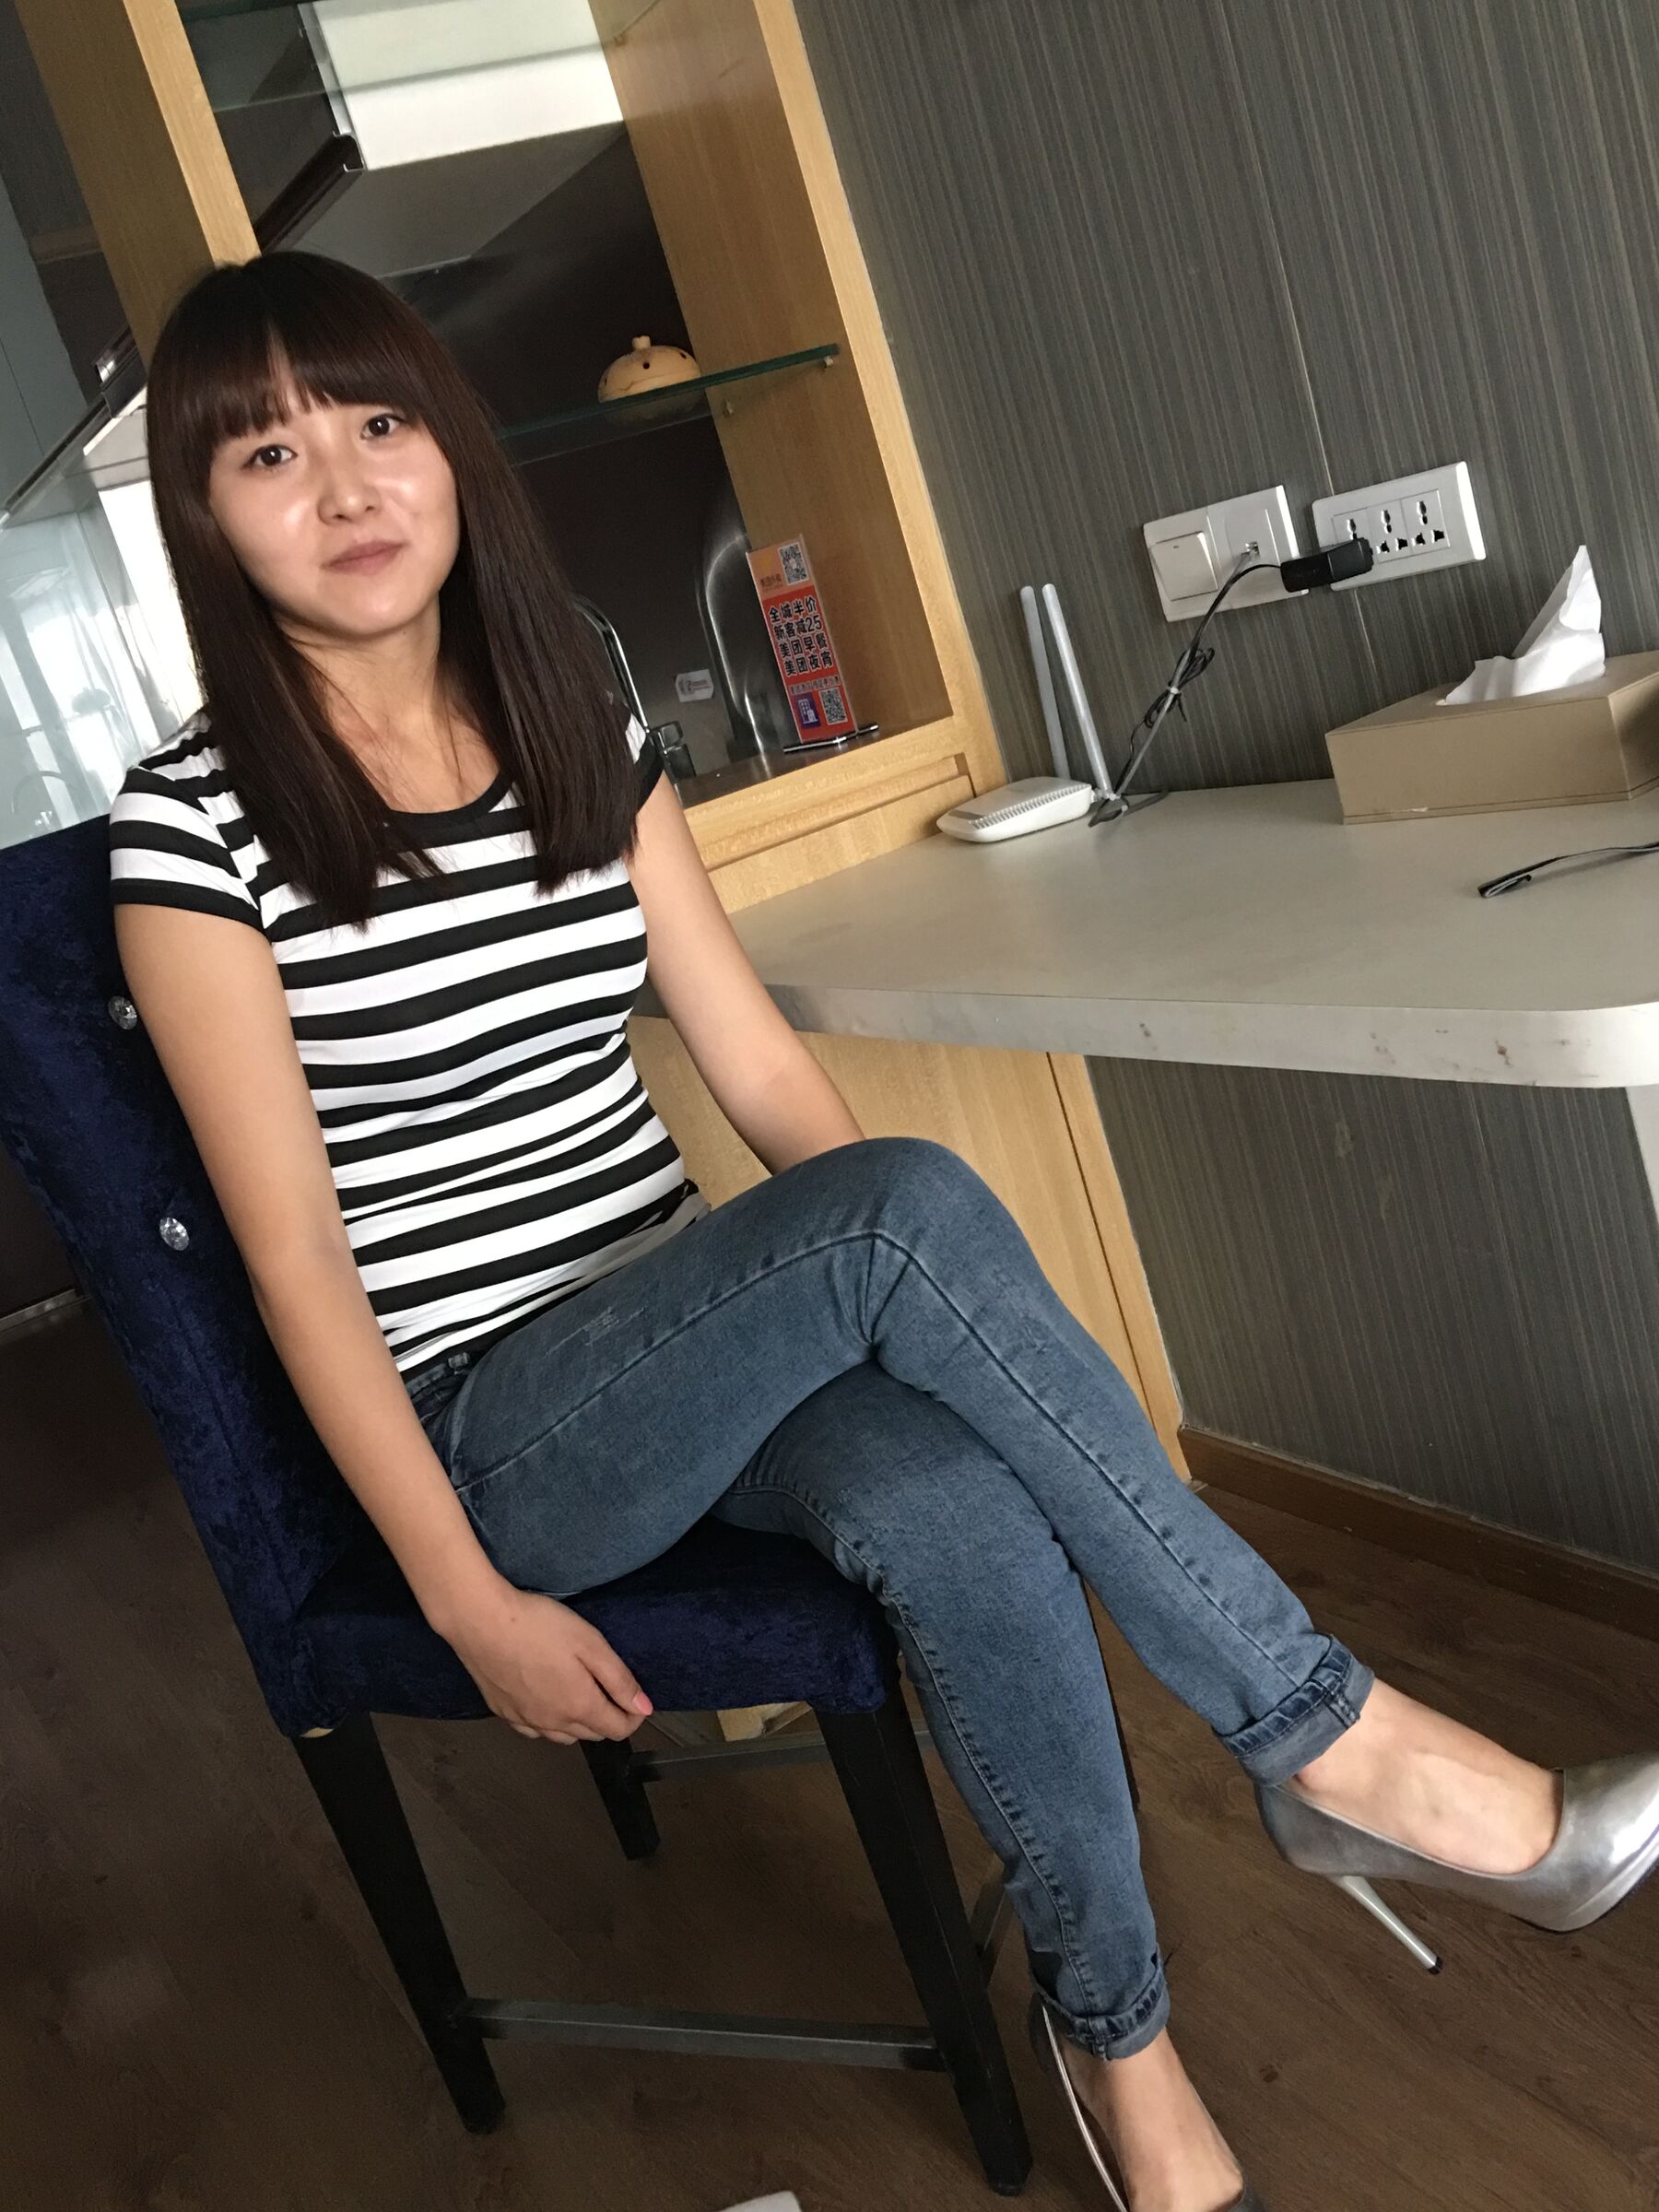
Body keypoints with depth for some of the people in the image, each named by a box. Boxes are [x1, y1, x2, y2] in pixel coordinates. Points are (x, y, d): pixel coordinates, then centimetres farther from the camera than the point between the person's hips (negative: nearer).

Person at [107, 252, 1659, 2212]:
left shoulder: (584, 739, 7)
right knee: (905, 1200, -30)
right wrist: (466, 1601, -14)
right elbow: (296, 1249, -11)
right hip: (484, 1429, -4)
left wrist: (990, 1360, -3)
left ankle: (1113, 2029, -10)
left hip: (695, 1351, 4)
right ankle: (1326, 1737, -18)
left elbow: (765, 1073, 5)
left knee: (951, 1501, -31)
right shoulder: (194, 823, -8)